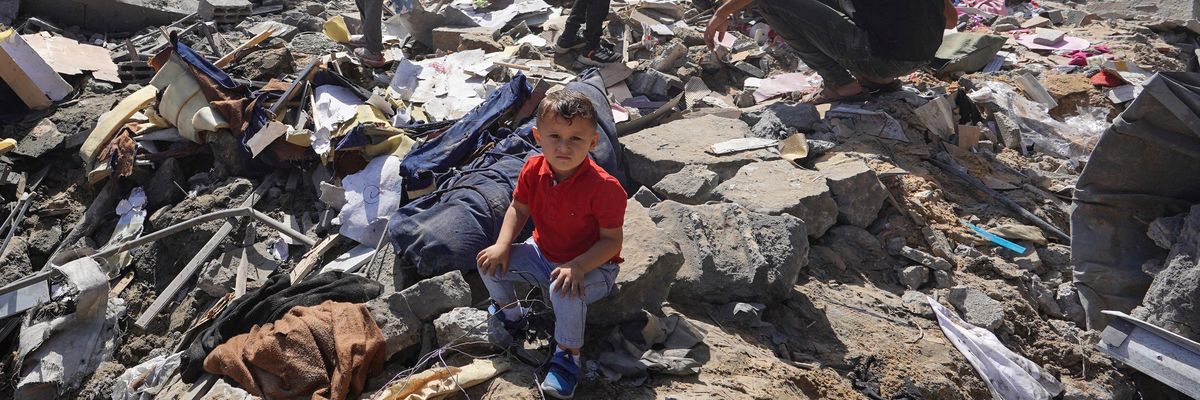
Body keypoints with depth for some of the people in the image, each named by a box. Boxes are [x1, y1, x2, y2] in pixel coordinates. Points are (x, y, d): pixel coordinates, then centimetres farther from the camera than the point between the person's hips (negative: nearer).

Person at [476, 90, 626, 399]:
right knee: (489, 261, -5)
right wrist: (503, 244, -13)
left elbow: (612, 240, -24)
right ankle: (509, 313, 24)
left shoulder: (604, 188, -29)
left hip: (593, 265, -6)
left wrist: (578, 266, -38)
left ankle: (568, 356, -12)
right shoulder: (534, 170, -12)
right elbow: (519, 209, 3)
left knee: (565, 291, -37)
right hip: (543, 255, 6)